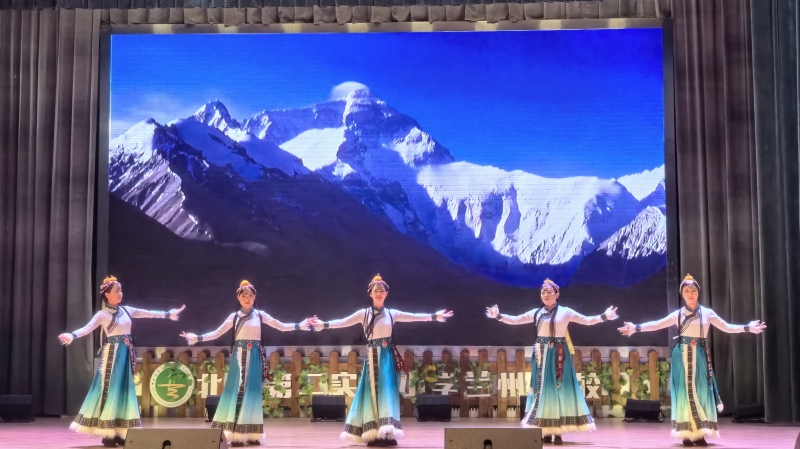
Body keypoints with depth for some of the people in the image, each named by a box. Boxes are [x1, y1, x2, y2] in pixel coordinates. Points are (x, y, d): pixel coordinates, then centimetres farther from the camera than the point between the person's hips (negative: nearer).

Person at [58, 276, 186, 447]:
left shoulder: (126, 310, 10)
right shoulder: (103, 314, -8)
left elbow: (147, 313, 18)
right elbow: (88, 328, -20)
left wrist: (168, 314, 22)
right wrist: (72, 335, -38)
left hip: (126, 355, 7)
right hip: (112, 355, -6)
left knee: (124, 389, 7)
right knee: (110, 390, -6)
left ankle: (120, 432, 11)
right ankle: (107, 434, -4)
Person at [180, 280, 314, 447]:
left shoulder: (260, 315, 6)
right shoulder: (234, 316, 4)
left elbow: (281, 326, 7)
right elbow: (217, 333, 4)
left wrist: (300, 326, -2)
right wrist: (196, 338, -7)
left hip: (254, 357, 1)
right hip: (239, 356, -1)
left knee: (252, 392, 2)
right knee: (237, 391, -5)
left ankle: (252, 434, 6)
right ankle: (235, 435, -6)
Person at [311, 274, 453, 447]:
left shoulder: (392, 313, 6)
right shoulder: (363, 313, 3)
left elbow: (414, 317, 4)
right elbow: (343, 322, -3)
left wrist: (435, 316, -2)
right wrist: (324, 325, -15)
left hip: (387, 356, 0)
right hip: (372, 355, 0)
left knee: (386, 390, -6)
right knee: (372, 390, 0)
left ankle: (387, 431, -8)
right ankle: (374, 433, 0)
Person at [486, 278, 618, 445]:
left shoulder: (565, 312, 0)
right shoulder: (536, 313, 7)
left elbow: (587, 320, -1)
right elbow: (515, 320, 11)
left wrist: (604, 316, -12)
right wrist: (498, 316, 2)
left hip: (559, 355, -3)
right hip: (542, 354, 3)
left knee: (558, 389, -4)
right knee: (542, 390, 2)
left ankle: (558, 432, -2)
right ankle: (545, 432, 7)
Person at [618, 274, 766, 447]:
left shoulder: (707, 313, 6)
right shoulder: (678, 314, 3)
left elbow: (727, 327, 5)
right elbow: (657, 324, -3)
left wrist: (748, 328, -7)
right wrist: (636, 328, -14)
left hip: (700, 355, 1)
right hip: (682, 355, -1)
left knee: (700, 392, -1)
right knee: (685, 392, -2)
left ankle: (700, 433, 1)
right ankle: (686, 433, 0)